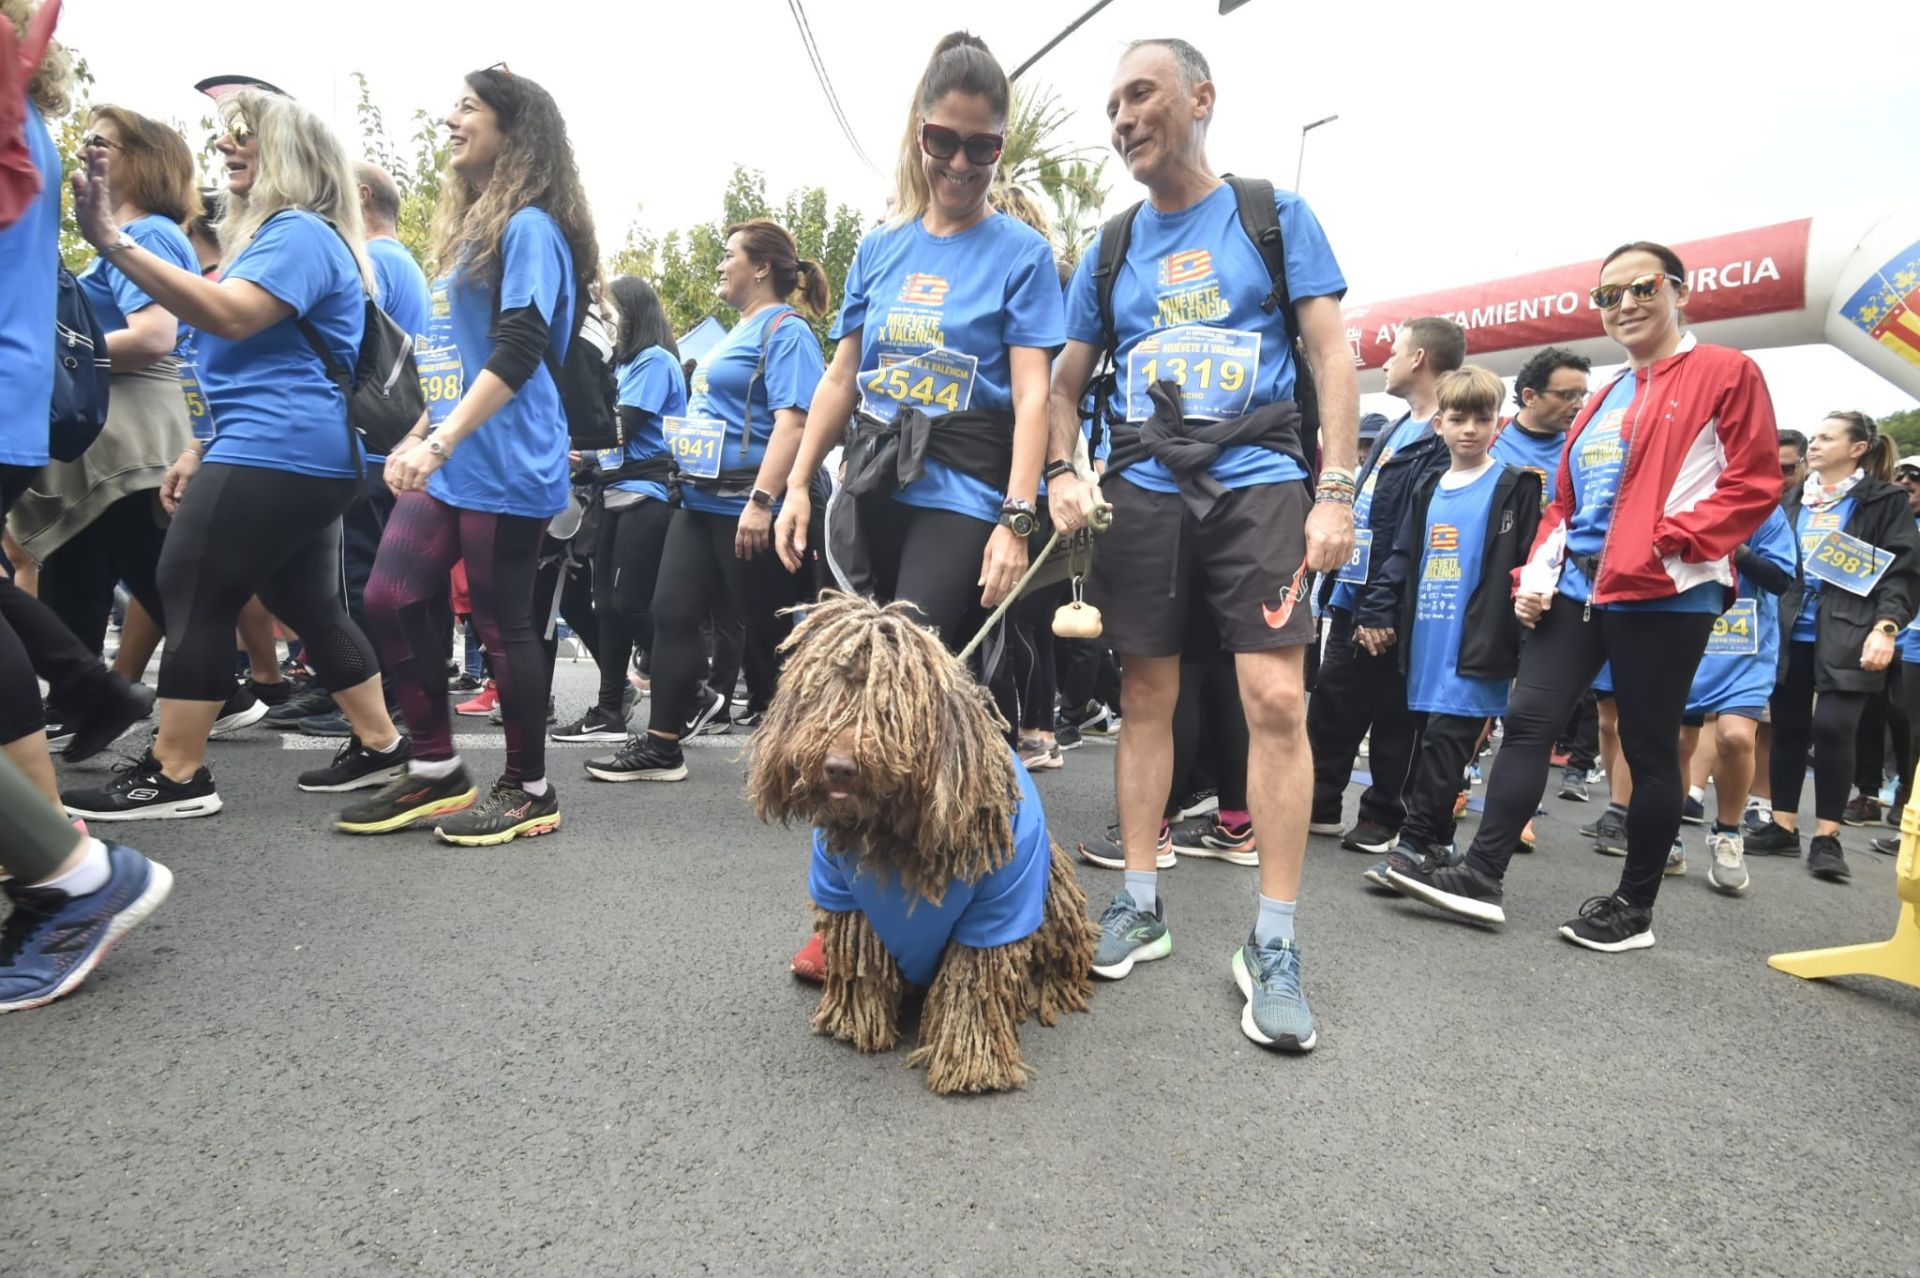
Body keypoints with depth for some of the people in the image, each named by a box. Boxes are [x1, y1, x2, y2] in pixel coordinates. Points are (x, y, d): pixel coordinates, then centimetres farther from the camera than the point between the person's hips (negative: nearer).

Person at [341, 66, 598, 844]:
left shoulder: (529, 227, -10)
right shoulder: (474, 223, 19)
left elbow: (518, 350, -21)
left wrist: (441, 441, -27)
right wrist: (419, 434, 22)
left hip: (505, 465, -9)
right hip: (451, 458, 9)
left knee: (502, 624, -3)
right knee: (392, 600, 5)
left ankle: (529, 791, 13)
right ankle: (437, 773, 16)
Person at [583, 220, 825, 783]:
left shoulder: (785, 330, -9)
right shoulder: (740, 331, 21)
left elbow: (792, 419, -22)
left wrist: (761, 500, -30)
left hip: (745, 504, -10)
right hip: (700, 500, 10)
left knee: (766, 626, 0)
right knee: (673, 613, 5)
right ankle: (661, 745, 10)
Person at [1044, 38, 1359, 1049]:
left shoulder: (1275, 216, 7)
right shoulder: (1109, 249, 14)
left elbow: (1333, 356, 2)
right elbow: (1063, 385, 16)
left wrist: (1335, 493, -8)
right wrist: (1062, 475, -3)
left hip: (1258, 485, -2)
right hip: (1140, 492, 3)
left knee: (1276, 699, -11)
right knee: (1146, 697, 5)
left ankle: (1273, 941, -1)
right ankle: (1141, 901, 18)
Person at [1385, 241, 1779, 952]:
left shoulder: (1726, 374, 0)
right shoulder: (1604, 400, 21)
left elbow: (1753, 486, -8)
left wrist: (1666, 542, -18)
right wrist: (1535, 575, 6)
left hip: (1663, 595, -6)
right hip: (1575, 588, 6)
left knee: (1648, 748, 3)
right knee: (1527, 721, -1)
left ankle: (1634, 907, 16)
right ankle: (1481, 876, 2)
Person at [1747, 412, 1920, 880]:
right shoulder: (1793, 499, 15)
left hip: (1846, 636, -4)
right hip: (1791, 631, 4)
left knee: (1832, 728, -12)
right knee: (1788, 727, 6)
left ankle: (1827, 838, -1)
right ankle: (1783, 827, 15)